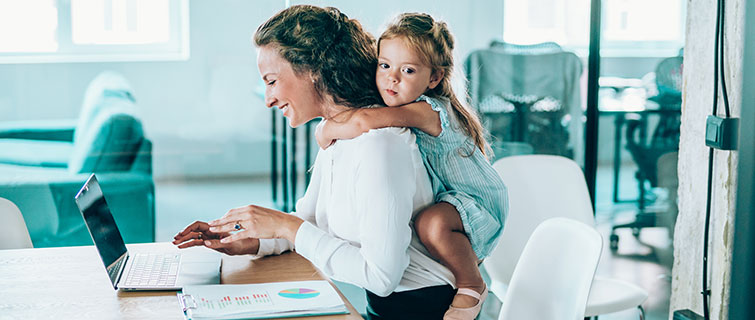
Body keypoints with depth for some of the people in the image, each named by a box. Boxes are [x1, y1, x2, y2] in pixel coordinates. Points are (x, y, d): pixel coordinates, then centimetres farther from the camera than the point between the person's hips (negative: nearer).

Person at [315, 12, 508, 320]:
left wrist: (327, 130, -29)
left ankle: (472, 286, -9)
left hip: (481, 202, -9)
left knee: (432, 223, -36)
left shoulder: (429, 111, -31)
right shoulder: (401, 108, -3)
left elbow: (364, 121, -45)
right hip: (445, 198, 10)